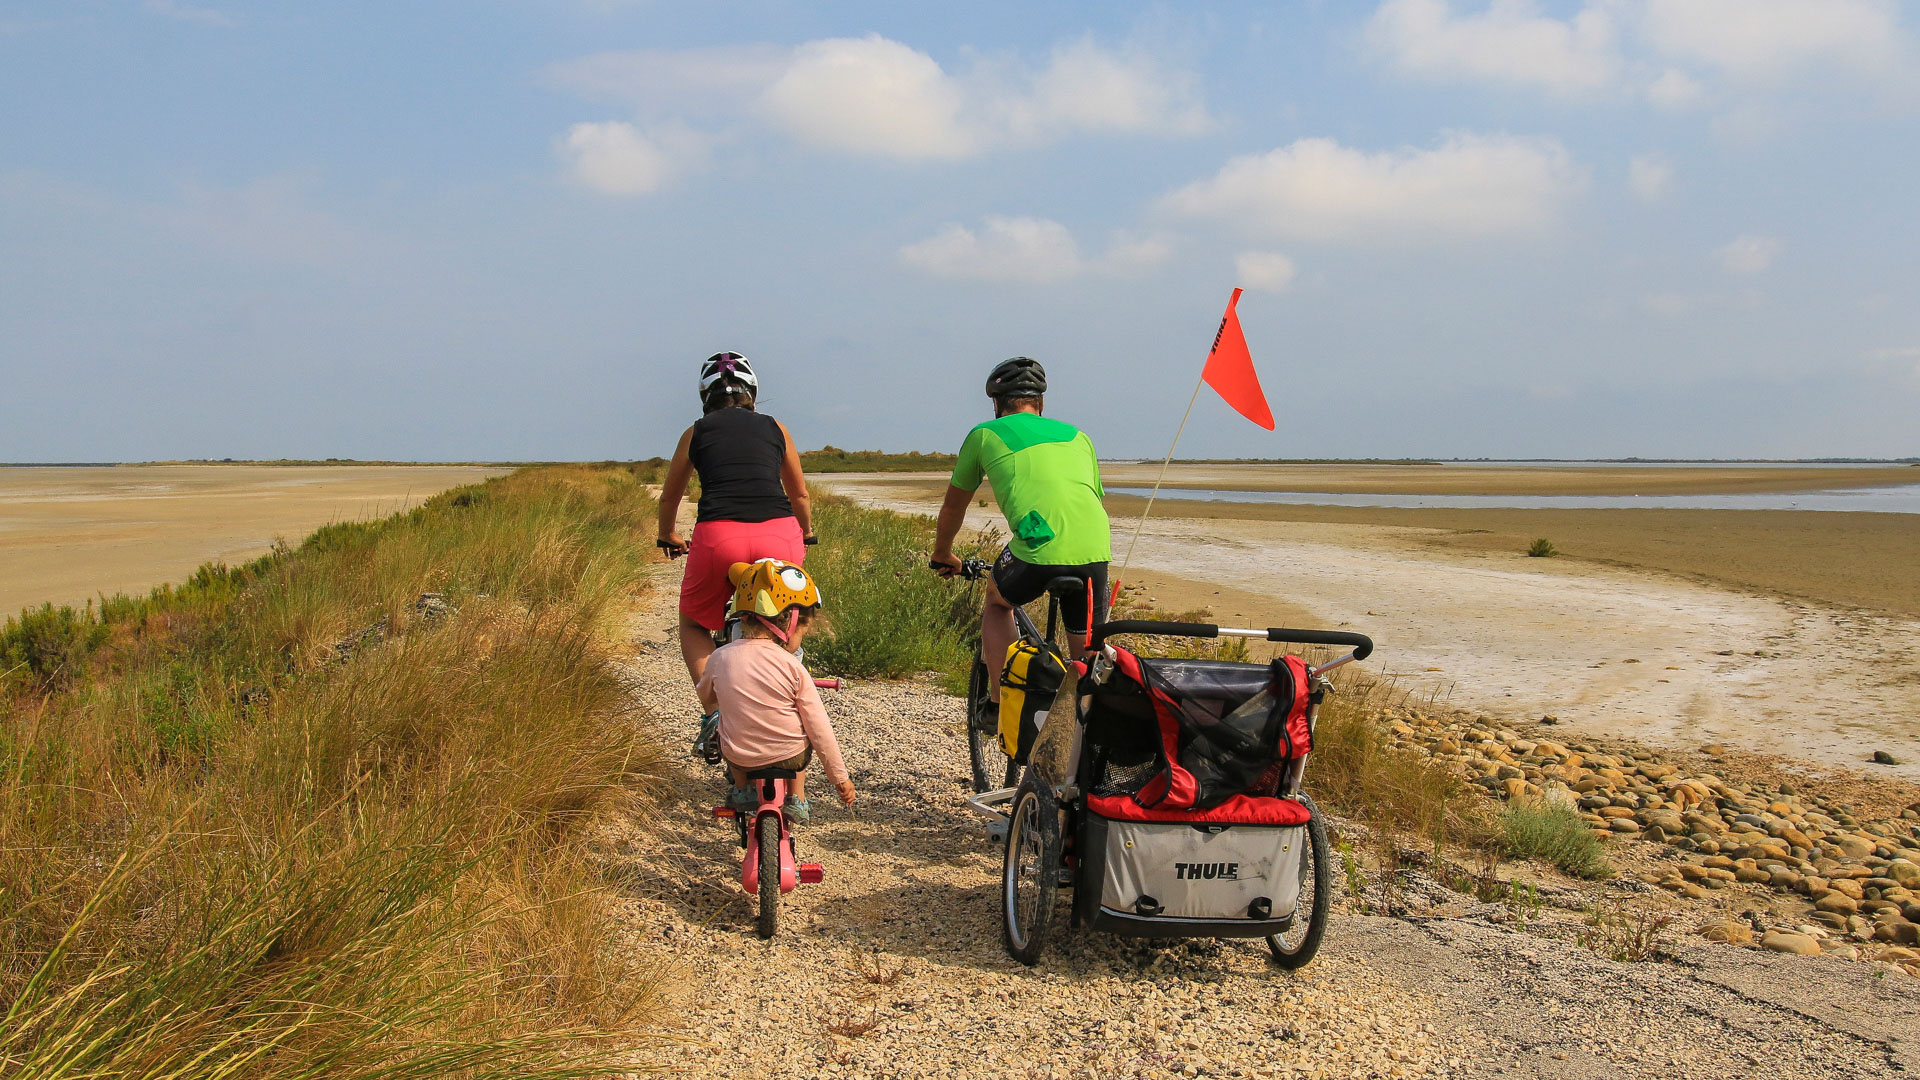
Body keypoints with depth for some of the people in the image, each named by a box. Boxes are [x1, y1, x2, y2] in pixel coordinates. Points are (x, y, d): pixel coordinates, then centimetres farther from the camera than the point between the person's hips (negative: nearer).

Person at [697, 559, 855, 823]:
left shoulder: (720, 658, -9)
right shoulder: (792, 667, -17)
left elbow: (706, 698, 13)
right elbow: (820, 730, -12)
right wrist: (840, 777, 0)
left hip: (739, 758, 2)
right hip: (791, 757, -1)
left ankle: (742, 790, 28)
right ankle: (796, 800, 30)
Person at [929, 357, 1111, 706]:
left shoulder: (984, 435, 21)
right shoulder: (1077, 436, 29)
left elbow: (953, 507, 33)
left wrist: (942, 555, 50)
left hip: (1039, 548, -2)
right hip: (1095, 551, 3)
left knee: (996, 601, 28)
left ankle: (1000, 702, 21)